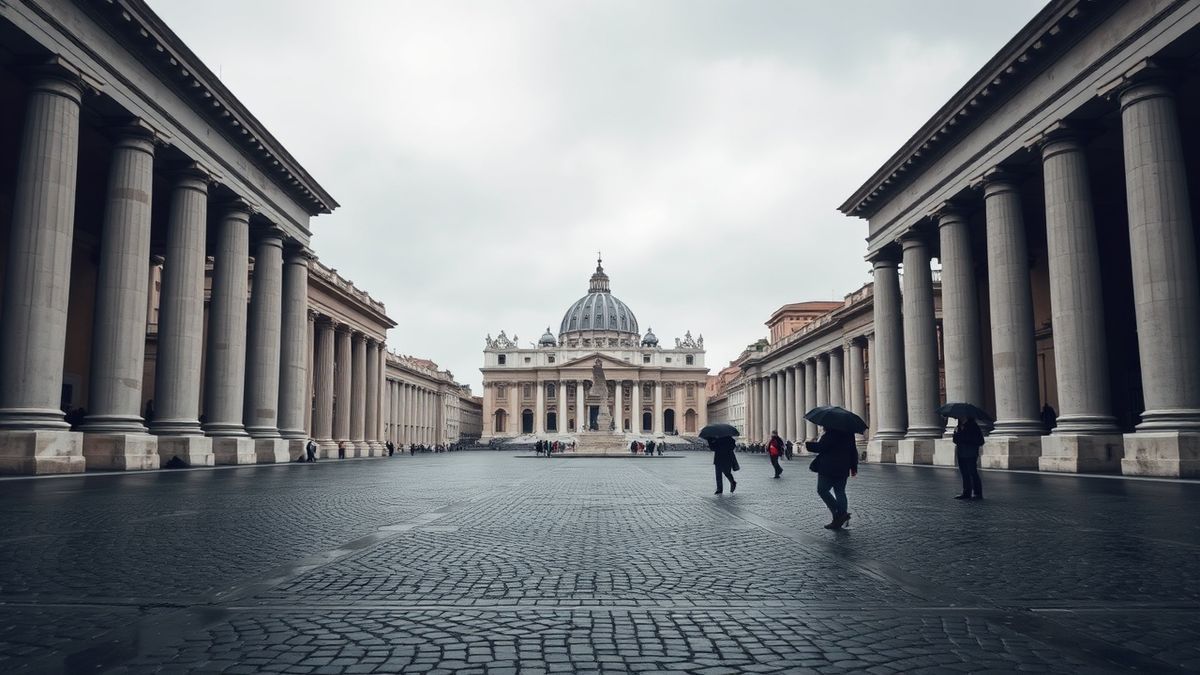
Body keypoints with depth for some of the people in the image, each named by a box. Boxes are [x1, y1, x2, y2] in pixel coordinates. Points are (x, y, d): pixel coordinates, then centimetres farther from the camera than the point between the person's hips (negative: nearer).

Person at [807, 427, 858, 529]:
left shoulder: (831, 432, -17)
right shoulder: (848, 432, 10)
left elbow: (821, 446, -19)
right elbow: (853, 451, 15)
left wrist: (808, 445, -2)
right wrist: (854, 467, 22)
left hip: (829, 469, -8)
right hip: (843, 470, 8)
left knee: (822, 490, 1)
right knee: (840, 492, 10)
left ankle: (839, 513, -9)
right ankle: (839, 521, 9)